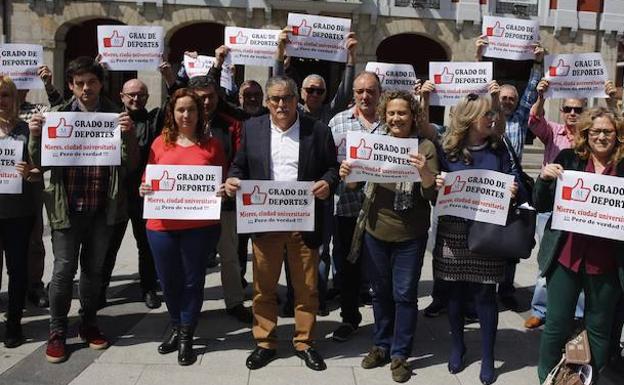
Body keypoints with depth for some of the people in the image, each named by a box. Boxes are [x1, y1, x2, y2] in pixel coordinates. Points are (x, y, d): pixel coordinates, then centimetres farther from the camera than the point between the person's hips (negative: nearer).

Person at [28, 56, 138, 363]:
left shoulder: (116, 116, 1)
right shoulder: (58, 115, 2)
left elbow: (130, 164, -3)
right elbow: (39, 161, 3)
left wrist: (128, 134, -19)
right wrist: (35, 135, -16)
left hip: (103, 208, 1)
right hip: (67, 207, -1)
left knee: (94, 269, 13)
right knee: (64, 270, 2)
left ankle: (89, 324, 29)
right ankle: (57, 332, 17)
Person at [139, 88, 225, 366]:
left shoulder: (211, 144, 3)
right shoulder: (160, 142, 7)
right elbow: (147, 179, 12)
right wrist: (143, 189, -9)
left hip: (199, 225, -2)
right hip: (162, 225, 2)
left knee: (193, 280, 8)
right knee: (168, 280, 12)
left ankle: (186, 337, 23)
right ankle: (176, 327, 36)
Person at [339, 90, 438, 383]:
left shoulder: (425, 147, -7)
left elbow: (433, 195, -12)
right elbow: (355, 183, 3)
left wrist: (424, 172, -32)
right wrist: (347, 175, -20)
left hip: (410, 235, -3)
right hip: (375, 230, 3)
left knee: (404, 294, 4)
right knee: (380, 291, 15)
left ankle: (400, 354, 20)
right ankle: (381, 345, 32)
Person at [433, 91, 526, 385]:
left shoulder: (498, 149, 3)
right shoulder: (447, 149, -3)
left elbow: (511, 185, 6)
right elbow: (433, 187, 2)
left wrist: (514, 192, -16)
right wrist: (435, 184, -20)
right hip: (453, 230, 0)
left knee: (485, 294, 5)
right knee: (456, 292, 11)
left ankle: (487, 358, 19)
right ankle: (457, 347, 32)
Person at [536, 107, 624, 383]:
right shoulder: (568, 159, 1)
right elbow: (541, 205, 3)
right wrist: (545, 179, -15)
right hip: (566, 256, 0)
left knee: (600, 328, 14)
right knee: (557, 325, 9)